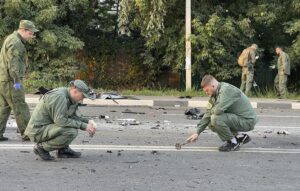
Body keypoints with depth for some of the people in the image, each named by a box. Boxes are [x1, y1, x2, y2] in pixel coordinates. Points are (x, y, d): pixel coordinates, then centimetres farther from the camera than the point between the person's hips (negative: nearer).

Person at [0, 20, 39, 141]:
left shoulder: (11, 39, 19)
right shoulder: (15, 42, -14)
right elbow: (13, 63, -21)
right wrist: (16, 81, -21)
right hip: (10, 81, -10)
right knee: (20, 107, -4)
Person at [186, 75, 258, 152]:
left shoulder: (227, 90, -22)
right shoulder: (215, 95, 7)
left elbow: (219, 110, -33)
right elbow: (208, 113, 9)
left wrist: (212, 110, -7)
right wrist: (197, 132, 6)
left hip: (247, 120, -10)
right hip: (239, 119, 10)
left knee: (216, 119, -25)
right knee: (211, 124, 11)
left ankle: (233, 143, -7)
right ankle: (240, 137, 14)